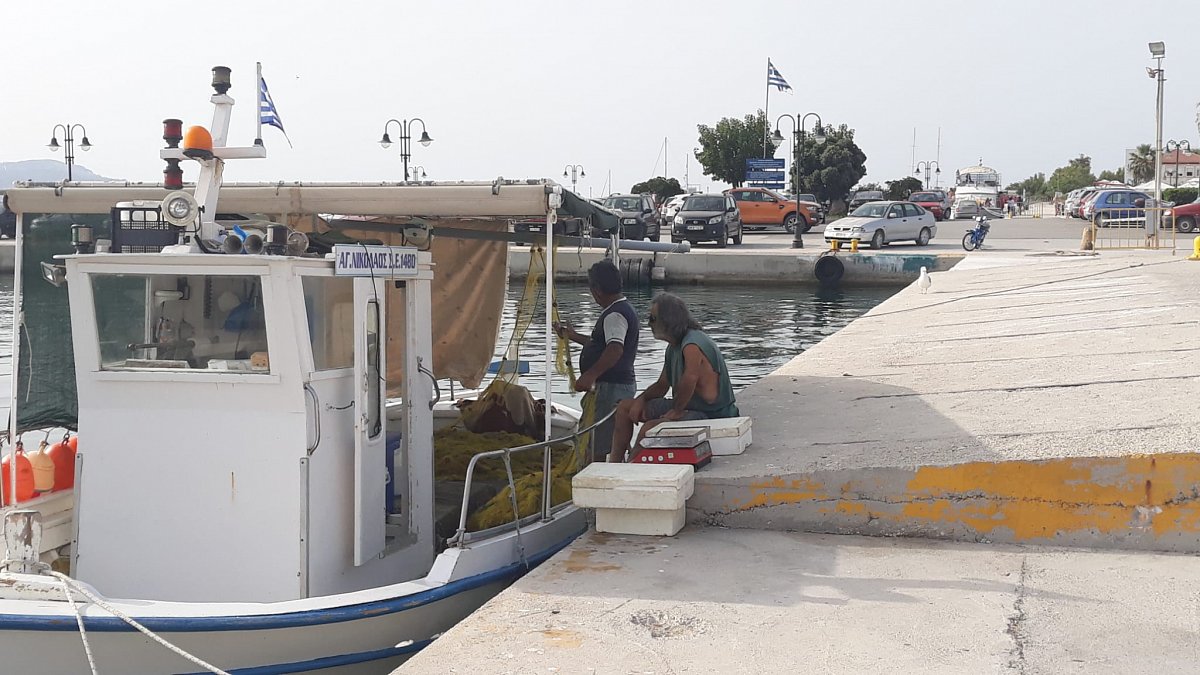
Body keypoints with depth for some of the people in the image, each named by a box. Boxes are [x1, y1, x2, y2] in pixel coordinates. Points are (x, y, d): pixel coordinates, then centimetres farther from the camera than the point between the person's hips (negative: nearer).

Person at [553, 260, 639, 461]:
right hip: (623, 384, 11)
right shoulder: (624, 309, 18)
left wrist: (590, 375, -36)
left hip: (612, 386, -11)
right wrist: (573, 336, 38)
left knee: (600, 451, -9)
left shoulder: (615, 315, -16)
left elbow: (615, 349, -33)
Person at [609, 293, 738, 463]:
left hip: (710, 415, -11)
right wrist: (642, 399, 1)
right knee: (625, 408, 13)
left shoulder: (692, 346, -24)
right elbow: (662, 385, 18)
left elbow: (689, 380, -38)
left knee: (649, 428, -29)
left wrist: (677, 411, -24)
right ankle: (614, 463, 11)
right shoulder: (673, 347, 10)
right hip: (686, 407, 11)